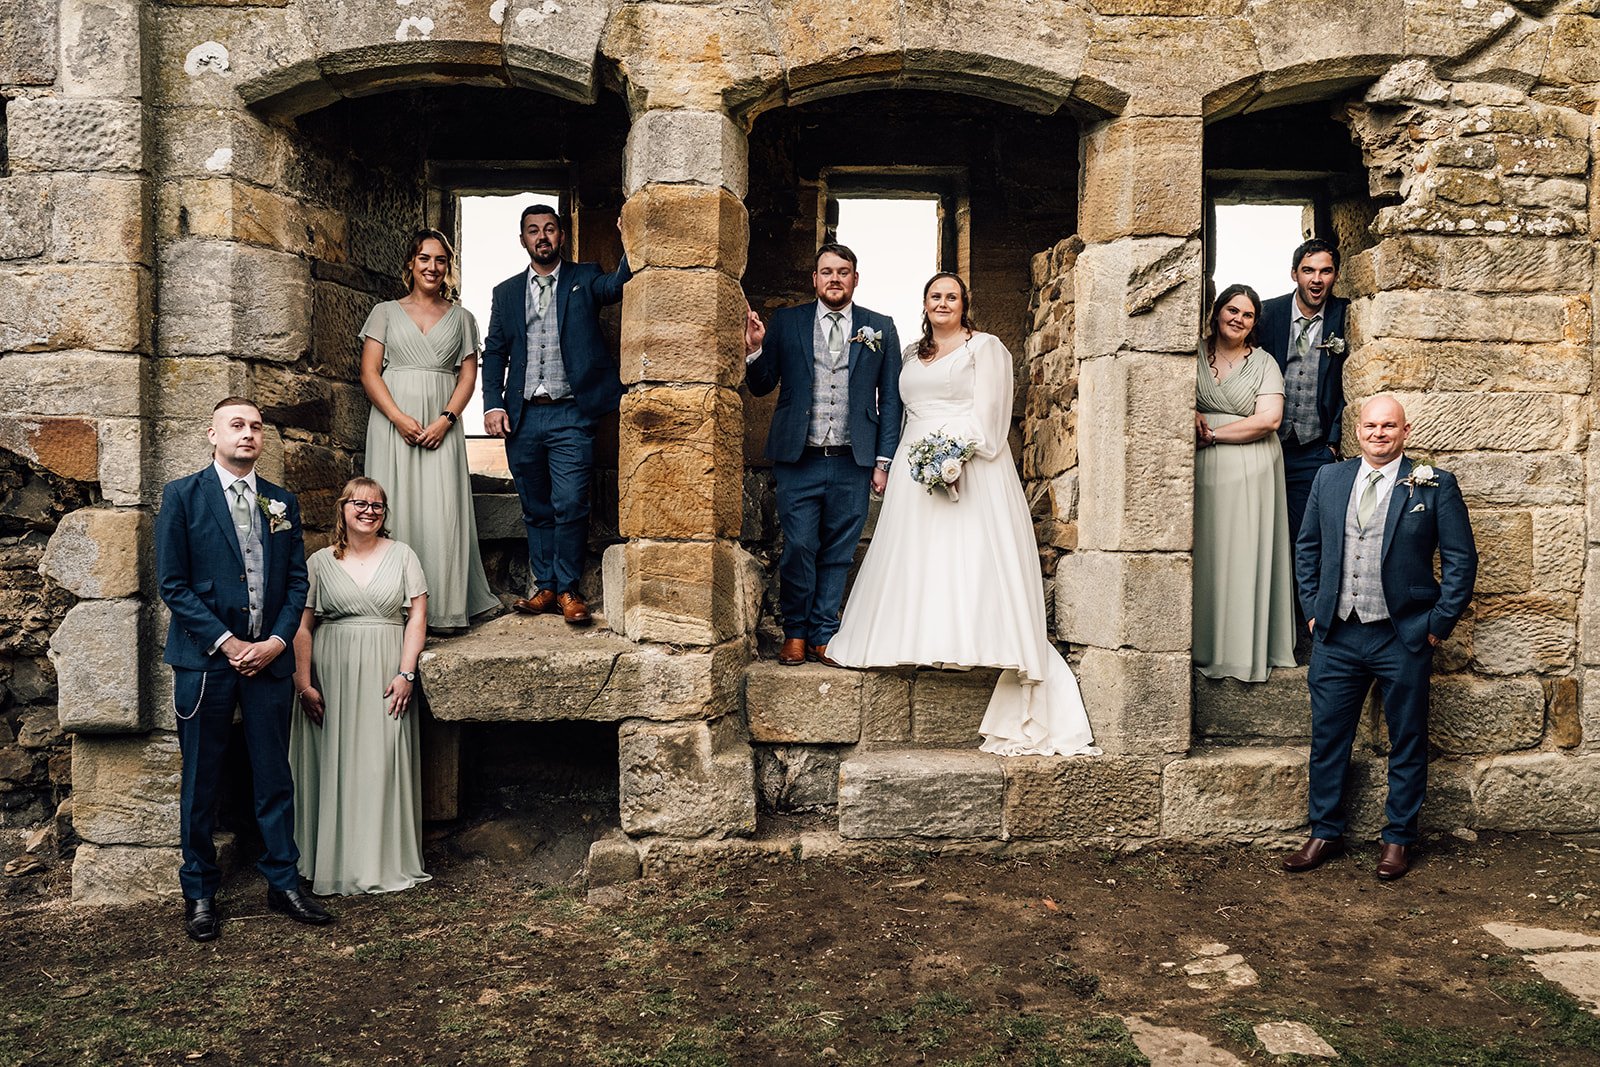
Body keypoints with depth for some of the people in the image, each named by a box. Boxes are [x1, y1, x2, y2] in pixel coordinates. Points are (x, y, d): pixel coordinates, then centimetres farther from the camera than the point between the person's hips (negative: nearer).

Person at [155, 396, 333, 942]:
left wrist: (276, 641, -6)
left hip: (269, 657, 3)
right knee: (201, 781, 6)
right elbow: (172, 583, -4)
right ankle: (199, 892, 20)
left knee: (275, 777, 8)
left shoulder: (282, 502, 10)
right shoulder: (183, 495, 1)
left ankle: (283, 882, 19)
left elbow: (297, 580, 8)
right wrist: (225, 642, -11)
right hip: (205, 657, -3)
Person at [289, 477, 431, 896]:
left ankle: (385, 863, 8)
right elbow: (302, 628, 5)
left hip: (384, 676, -1)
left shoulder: (402, 555, 7)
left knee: (383, 763, -2)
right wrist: (304, 684, -4)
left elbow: (417, 617, 1)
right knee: (333, 764, 2)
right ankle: (332, 863, 14)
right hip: (331, 676, 1)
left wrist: (406, 674, -8)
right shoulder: (320, 562, 8)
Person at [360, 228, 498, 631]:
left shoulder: (461, 318, 14)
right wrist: (400, 418, -13)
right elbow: (369, 373, 3)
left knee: (442, 511, -5)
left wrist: (446, 420, -10)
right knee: (397, 510, -3)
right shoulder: (386, 312, 11)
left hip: (442, 426, 0)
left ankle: (444, 606, 0)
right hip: (392, 423, 0)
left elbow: (468, 376, 6)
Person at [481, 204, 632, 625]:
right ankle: (545, 586, 20)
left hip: (571, 415, -3)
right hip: (522, 417, 3)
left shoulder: (585, 279, 8)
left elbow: (618, 284, -13)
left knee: (570, 507, -8)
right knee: (536, 510, 10)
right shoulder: (506, 292, 15)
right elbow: (494, 353, 13)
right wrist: (493, 404, 0)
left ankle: (568, 589, 5)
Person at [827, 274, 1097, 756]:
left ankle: (975, 642, -10)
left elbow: (989, 411, -6)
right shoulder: (911, 354, 22)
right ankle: (922, 642, 6)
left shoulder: (985, 347, 4)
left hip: (970, 469, -6)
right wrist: (888, 463, 11)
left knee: (972, 559, -11)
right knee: (915, 560, 2)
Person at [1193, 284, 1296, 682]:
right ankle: (1205, 647, 12)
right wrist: (1190, 414, -6)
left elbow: (1268, 419, -7)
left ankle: (1247, 652, 10)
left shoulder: (1263, 363, 3)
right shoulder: (1196, 355, 8)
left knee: (1245, 555, 1)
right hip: (1203, 469, 2)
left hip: (1250, 470, -2)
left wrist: (1213, 434, -9)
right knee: (1205, 555, 3)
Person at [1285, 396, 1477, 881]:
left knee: (1407, 745, 9)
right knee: (1327, 739, 8)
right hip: (1336, 636, 3)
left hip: (1403, 639, -2)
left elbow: (1461, 559, -1)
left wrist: (1438, 624, -5)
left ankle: (1398, 839, 25)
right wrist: (1313, 610, 7)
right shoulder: (1329, 479, 7)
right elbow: (1306, 548, 14)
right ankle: (1325, 833, 23)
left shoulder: (1434, 485, -2)